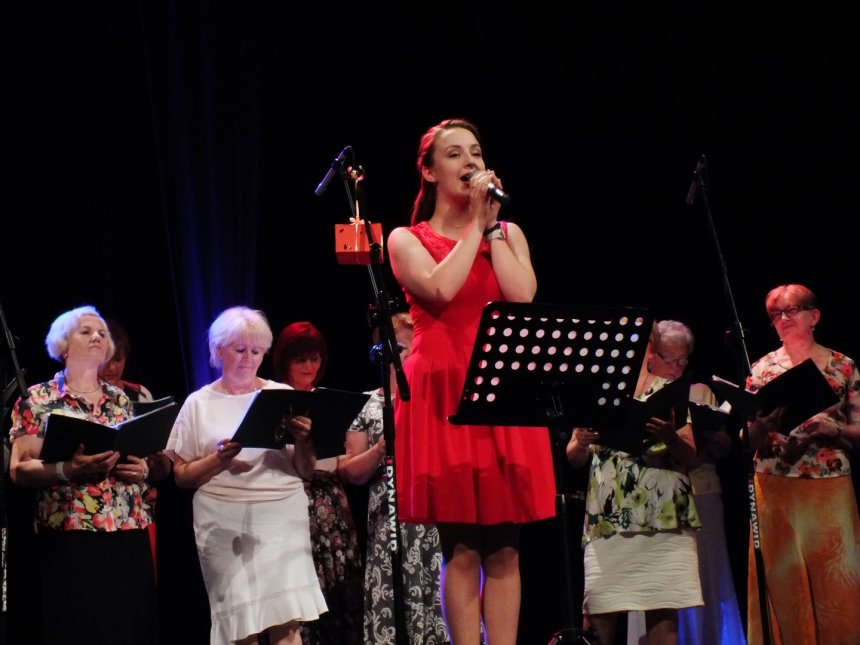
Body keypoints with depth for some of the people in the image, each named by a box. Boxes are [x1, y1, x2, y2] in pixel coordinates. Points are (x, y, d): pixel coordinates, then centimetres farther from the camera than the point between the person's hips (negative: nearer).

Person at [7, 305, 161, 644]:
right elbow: (19, 469, -4)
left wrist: (143, 470, -2)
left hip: (129, 532, 4)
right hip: (70, 537, -4)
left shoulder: (122, 400, 15)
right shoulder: (39, 399, 3)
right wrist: (69, 469, -20)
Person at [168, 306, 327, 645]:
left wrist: (303, 442, -11)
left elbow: (305, 471, 9)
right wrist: (218, 460, -13)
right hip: (225, 524, 0)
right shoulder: (199, 403, 7)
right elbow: (182, 476, 4)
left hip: (282, 517, 0)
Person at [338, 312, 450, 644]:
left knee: (444, 598, -7)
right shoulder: (369, 405, 10)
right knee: (391, 606, -5)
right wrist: (380, 449, -9)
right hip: (389, 527, 0)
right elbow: (350, 472, 7)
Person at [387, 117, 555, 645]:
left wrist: (491, 224, 0)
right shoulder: (409, 240, 7)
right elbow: (442, 290, -14)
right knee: (462, 549, -6)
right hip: (444, 395, -3)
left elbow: (523, 296, -4)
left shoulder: (509, 234, 16)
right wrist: (473, 223, -5)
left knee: (504, 549, -1)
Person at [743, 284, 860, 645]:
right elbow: (749, 439, 5)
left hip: (830, 486, 0)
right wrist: (764, 422, -16)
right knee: (782, 579, -1)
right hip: (776, 487, 1)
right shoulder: (762, 369, 7)